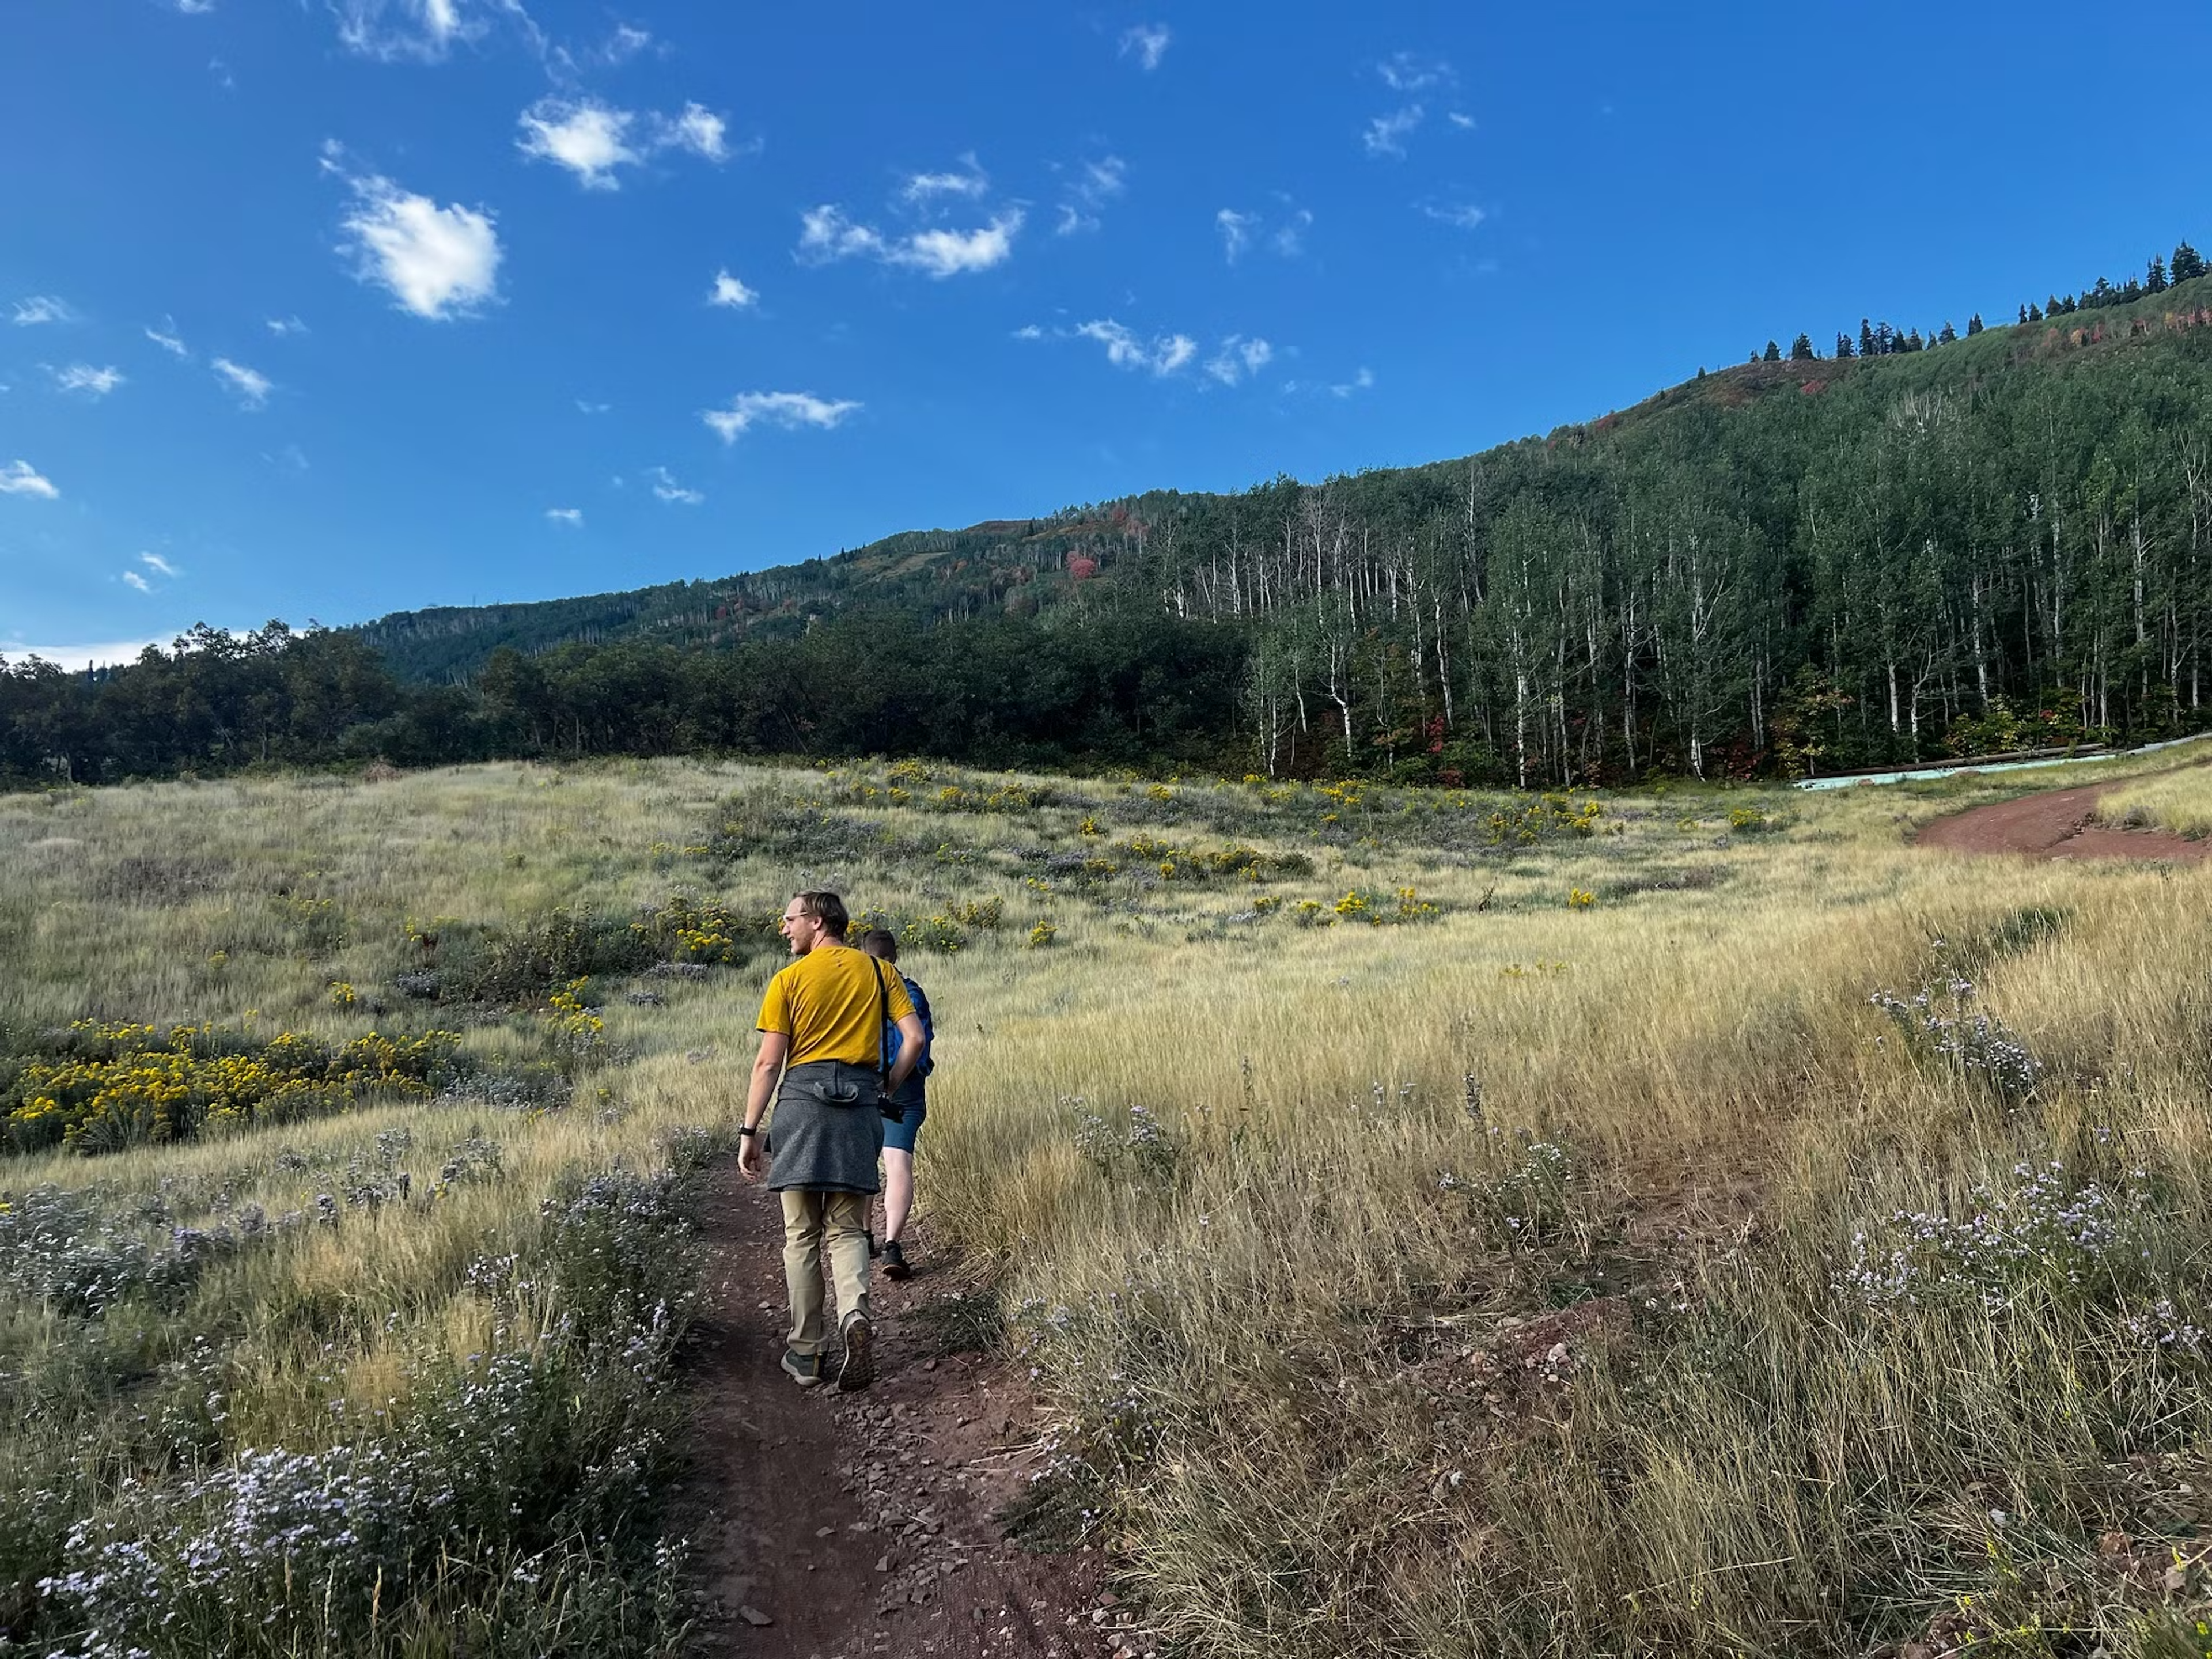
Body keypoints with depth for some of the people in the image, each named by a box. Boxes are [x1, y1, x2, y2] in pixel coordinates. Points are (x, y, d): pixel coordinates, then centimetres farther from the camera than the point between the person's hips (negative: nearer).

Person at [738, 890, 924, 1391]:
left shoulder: (788, 979, 2)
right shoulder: (879, 971, 9)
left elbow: (769, 1063, -2)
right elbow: (914, 1038, 1)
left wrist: (750, 1132, 2)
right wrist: (885, 1091, 13)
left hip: (802, 1100, -2)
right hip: (860, 1104, 2)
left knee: (801, 1235, 8)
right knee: (846, 1229, 11)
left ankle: (805, 1354, 13)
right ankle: (854, 1313, -16)